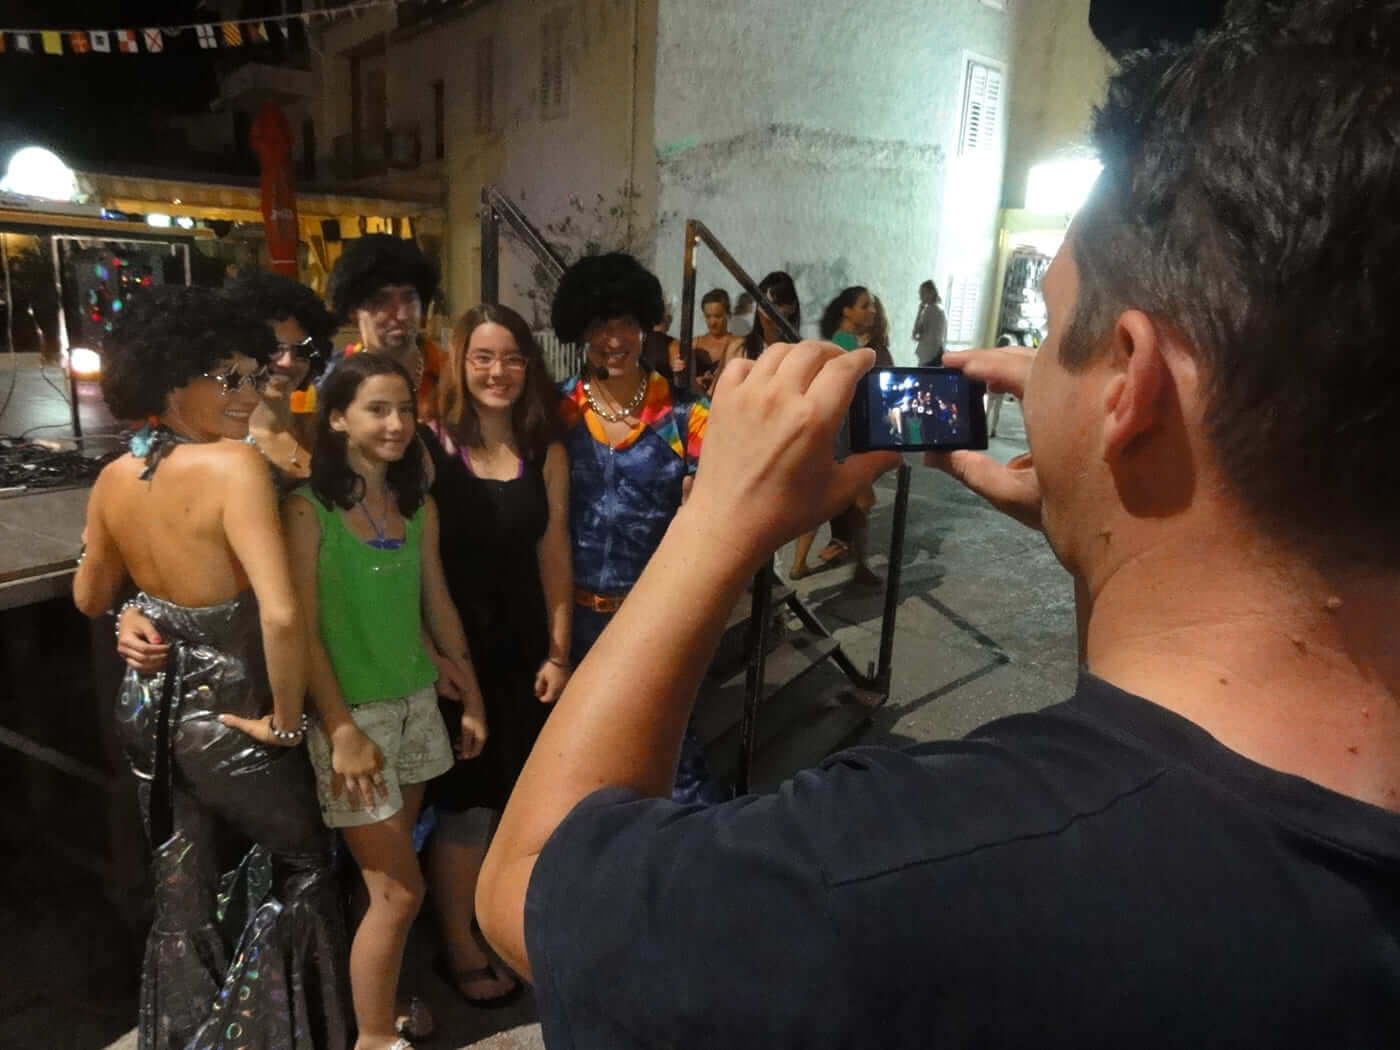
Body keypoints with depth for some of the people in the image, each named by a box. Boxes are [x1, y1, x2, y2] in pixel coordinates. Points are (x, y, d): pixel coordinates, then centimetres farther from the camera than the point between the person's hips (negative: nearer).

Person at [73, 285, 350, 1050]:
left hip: (150, 706, 7)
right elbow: (281, 614, -38)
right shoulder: (234, 465, -27)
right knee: (299, 870, 18)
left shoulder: (113, 479, -4)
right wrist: (286, 721, -24)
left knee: (185, 887, 27)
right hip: (226, 719, -7)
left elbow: (89, 598, 11)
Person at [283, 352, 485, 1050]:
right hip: (350, 710, -5)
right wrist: (342, 730, -16)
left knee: (385, 878, 15)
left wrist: (472, 697, 12)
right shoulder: (307, 510, -12)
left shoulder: (418, 506, 5)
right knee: (399, 892, 0)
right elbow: (303, 629, -14)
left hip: (417, 702, 5)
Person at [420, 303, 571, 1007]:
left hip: (525, 646, 4)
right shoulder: (429, 446, -9)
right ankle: (459, 949, 28)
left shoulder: (546, 453, 3)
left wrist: (559, 651, 2)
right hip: (455, 648, -4)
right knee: (467, 804, 5)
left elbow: (554, 556, 4)